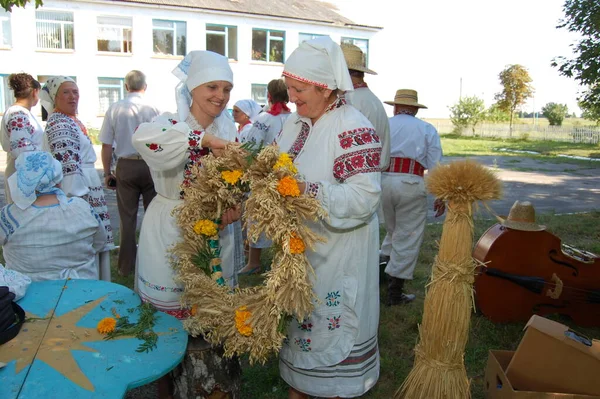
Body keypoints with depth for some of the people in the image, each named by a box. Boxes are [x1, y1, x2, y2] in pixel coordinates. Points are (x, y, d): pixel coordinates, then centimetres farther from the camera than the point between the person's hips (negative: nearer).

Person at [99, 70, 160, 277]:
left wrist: (107, 173, 9)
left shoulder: (114, 109, -2)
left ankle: (126, 266, 18)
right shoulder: (153, 110, -6)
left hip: (126, 166, 1)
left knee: (127, 217, 9)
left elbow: (106, 145, 0)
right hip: (151, 165, -1)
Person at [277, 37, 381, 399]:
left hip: (338, 256, -7)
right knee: (298, 324, 20)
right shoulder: (295, 123, 7)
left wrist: (307, 191, -31)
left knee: (333, 330, 8)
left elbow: (364, 197, -24)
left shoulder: (354, 128, -17)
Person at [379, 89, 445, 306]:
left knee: (392, 232, 25)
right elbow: (435, 165, 4)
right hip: (411, 184, -3)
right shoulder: (427, 129, 11)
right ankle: (395, 292, 9)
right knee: (408, 239, 5)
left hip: (382, 180, 3)